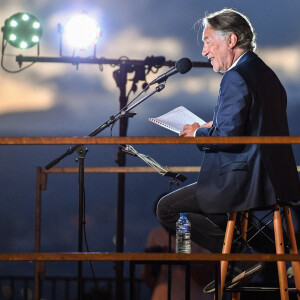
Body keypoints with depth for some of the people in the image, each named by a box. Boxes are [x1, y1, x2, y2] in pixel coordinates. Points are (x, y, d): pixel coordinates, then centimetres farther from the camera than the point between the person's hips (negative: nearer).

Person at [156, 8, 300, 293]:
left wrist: (198, 133, -5)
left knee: (167, 208, -2)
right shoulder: (266, 74, 15)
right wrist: (212, 126, 17)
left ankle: (240, 258, -5)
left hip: (243, 183, -10)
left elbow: (228, 135, -24)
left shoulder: (236, 78, -17)